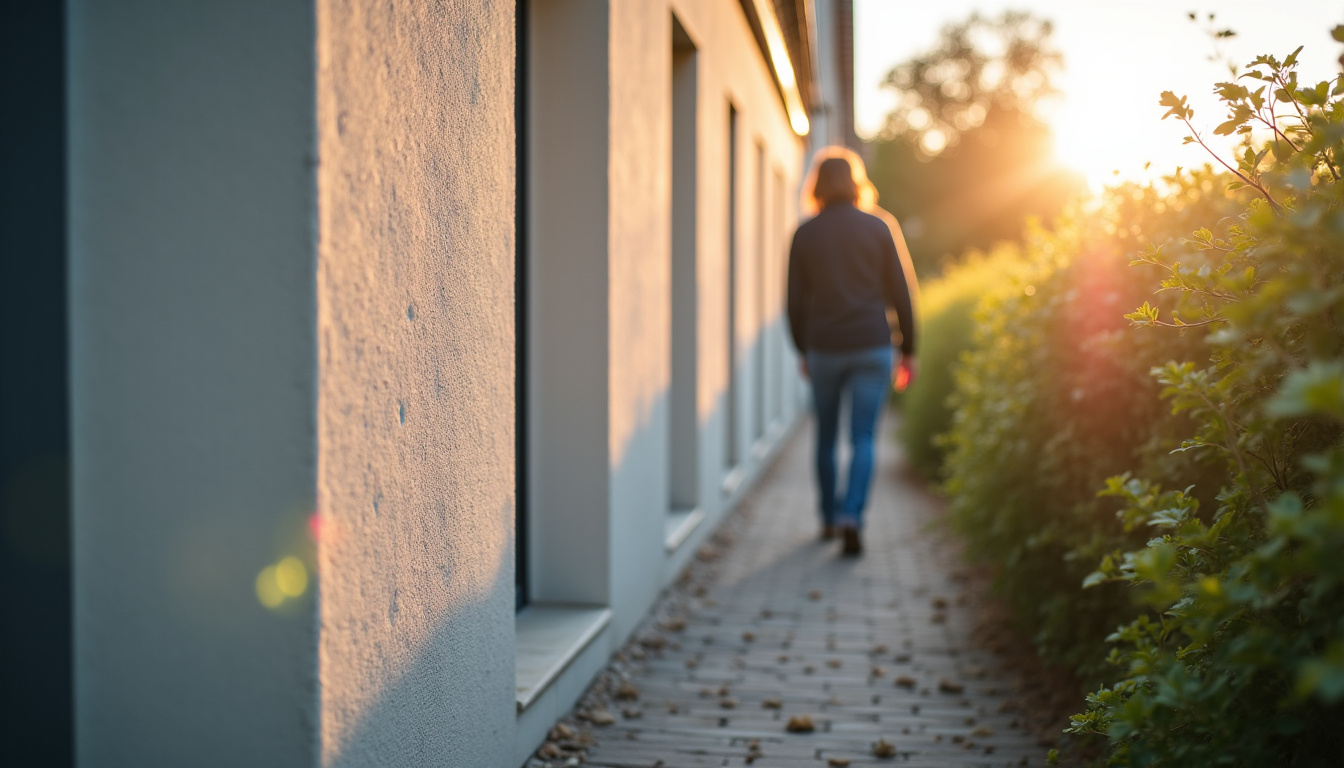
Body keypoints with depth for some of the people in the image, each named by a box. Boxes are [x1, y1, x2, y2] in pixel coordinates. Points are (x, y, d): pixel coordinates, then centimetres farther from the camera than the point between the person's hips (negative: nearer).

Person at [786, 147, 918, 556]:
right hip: (872, 346, -1)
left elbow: (795, 300, 5)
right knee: (863, 438, 0)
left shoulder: (805, 235, 2)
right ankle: (851, 516, -17)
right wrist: (908, 350, 9)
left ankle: (830, 518, 23)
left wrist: (802, 350, 17)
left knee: (826, 436, 15)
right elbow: (901, 292, 2)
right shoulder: (880, 227, 1)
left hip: (823, 349, 1)